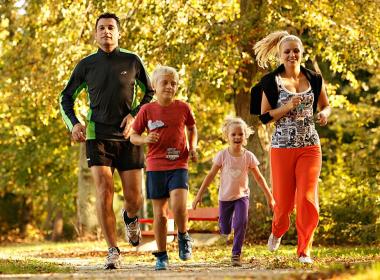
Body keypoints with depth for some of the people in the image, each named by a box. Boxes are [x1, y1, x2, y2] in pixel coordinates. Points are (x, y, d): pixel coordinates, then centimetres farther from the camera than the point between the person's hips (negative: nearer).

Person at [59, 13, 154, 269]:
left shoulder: (132, 61, 3)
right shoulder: (86, 65, 5)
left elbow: (150, 94, 14)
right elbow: (66, 98, 14)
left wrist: (135, 115, -3)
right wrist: (74, 123, -3)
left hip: (128, 136, 0)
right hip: (98, 136, 0)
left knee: (134, 198, 0)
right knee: (104, 191, -13)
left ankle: (130, 218, 38)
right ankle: (113, 251, -5)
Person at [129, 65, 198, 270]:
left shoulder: (183, 108, 2)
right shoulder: (147, 110, 0)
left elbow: (192, 129, 20)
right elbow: (133, 136, 6)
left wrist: (193, 147, 4)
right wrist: (145, 139, -14)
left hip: (178, 165, -1)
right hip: (155, 167, 1)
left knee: (178, 206, -21)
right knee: (159, 213, 5)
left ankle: (183, 237, 8)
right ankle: (161, 256, 16)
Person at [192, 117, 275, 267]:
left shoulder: (248, 156, -8)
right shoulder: (222, 155, -10)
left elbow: (259, 178, 1)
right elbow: (210, 176, -5)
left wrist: (269, 197, 3)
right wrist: (199, 195, -7)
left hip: (242, 196, 0)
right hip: (225, 197, 0)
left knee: (241, 222, -22)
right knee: (225, 230, 5)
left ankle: (236, 254, -12)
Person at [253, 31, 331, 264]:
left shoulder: (314, 79, 7)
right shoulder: (271, 82, -1)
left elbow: (326, 106, 18)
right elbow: (264, 116, -3)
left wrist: (325, 113, -5)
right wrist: (287, 107, -17)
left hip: (310, 146, 1)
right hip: (282, 147, -1)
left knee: (308, 199, -9)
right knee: (284, 200, 3)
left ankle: (304, 250, 3)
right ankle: (278, 231, 37)